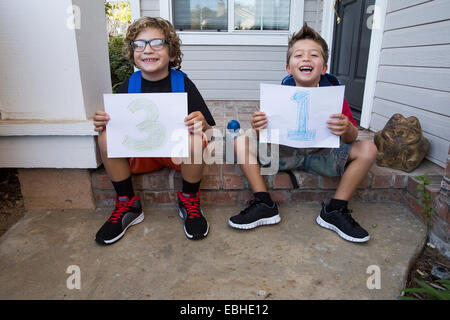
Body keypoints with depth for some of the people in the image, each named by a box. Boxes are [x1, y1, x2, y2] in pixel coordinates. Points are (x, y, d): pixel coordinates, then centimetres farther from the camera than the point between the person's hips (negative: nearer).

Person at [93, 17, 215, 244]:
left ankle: (189, 202, -6)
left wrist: (202, 125, -32)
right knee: (106, 136, -22)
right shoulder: (126, 88, -2)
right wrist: (103, 123, -20)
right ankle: (127, 205, -3)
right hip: (139, 154, 3)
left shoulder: (183, 85, -8)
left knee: (194, 137, -33)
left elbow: (211, 132, -9)